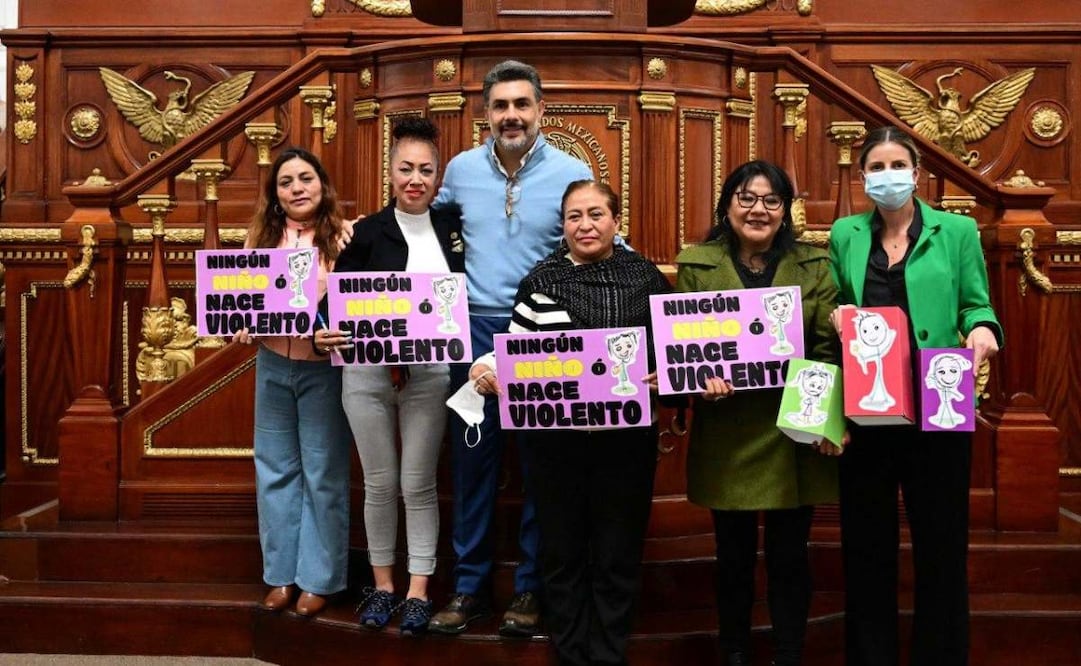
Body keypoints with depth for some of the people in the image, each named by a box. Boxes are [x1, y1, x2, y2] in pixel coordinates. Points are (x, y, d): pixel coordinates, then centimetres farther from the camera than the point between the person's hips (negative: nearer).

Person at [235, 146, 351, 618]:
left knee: (323, 473, 5)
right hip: (272, 365, 4)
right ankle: (281, 573, 25)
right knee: (275, 471, 12)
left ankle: (319, 578, 17)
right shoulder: (261, 236, 6)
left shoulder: (341, 236, -7)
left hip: (323, 368, -4)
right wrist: (240, 327, -9)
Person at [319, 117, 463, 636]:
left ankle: (418, 592, 16)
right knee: (379, 484, 10)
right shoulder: (366, 233, -1)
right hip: (368, 373, 0)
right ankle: (382, 584, 25)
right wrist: (329, 332, -22)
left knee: (418, 485, 6)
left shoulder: (453, 226, 4)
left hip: (429, 375, 1)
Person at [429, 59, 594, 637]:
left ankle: (531, 586, 20)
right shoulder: (460, 169, 5)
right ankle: (469, 585, 20)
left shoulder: (572, 173, -3)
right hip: (475, 329, 2)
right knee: (472, 461, 8)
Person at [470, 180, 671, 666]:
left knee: (617, 554, 9)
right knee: (562, 551, 11)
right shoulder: (541, 280, 4)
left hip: (626, 438, 0)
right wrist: (483, 368, -16)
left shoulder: (646, 277, 4)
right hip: (555, 439, 0)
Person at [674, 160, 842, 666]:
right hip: (728, 436, 0)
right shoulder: (696, 264, 3)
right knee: (734, 556, 10)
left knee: (789, 557, 7)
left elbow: (830, 348, 1)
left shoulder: (813, 266, 5)